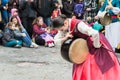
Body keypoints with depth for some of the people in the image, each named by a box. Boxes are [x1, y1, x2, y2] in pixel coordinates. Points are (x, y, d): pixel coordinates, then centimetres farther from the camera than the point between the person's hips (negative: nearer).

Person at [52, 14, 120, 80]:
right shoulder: (65, 26, -9)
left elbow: (95, 33, -43)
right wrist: (65, 38, -24)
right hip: (86, 47, 8)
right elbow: (56, 40, -4)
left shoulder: (78, 25, -34)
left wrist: (96, 46, -27)